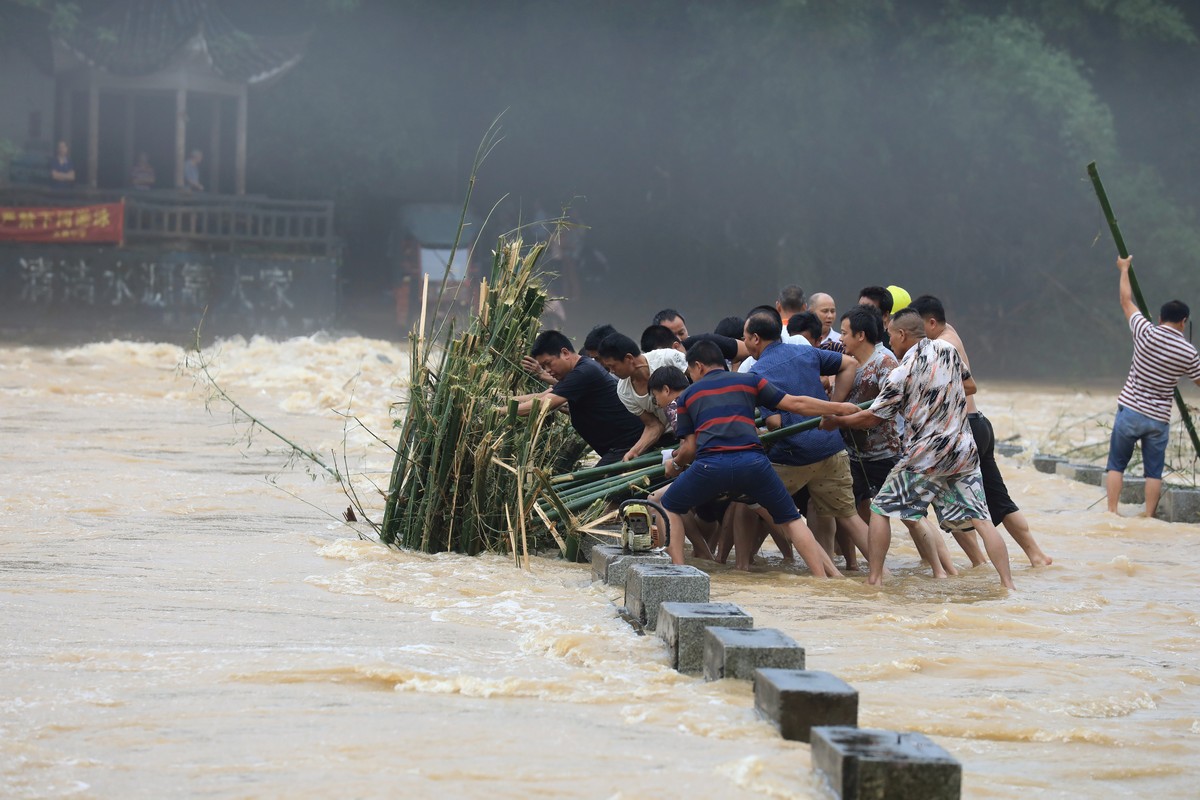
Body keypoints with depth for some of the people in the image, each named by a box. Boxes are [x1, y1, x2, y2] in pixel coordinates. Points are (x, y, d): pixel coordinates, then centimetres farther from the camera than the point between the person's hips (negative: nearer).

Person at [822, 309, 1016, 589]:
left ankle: (874, 578, 6)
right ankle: (1007, 583, -4)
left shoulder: (901, 373, -12)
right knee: (978, 518, 4)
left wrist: (836, 422, 8)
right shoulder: (947, 349, 3)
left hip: (925, 458, -5)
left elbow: (872, 417, -6)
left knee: (881, 510, 8)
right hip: (964, 451, 5)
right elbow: (970, 386, 17)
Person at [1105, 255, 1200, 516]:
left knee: (1116, 465, 8)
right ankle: (1148, 517, 3)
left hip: (1130, 411, -1)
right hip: (1159, 419, 1)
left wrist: (1124, 269, 18)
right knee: (1154, 471, 8)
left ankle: (1112, 512, 1)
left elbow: (1126, 301, 3)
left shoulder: (1147, 334, -9)